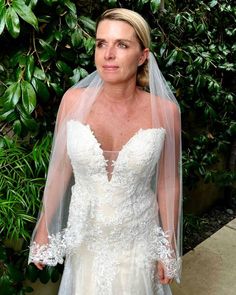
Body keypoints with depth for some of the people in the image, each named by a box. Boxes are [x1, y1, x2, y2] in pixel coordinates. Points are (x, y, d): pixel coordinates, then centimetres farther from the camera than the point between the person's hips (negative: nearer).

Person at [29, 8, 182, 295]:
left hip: (136, 238, -1)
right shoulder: (74, 100, -13)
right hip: (84, 235, 1)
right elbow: (60, 169, -3)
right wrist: (43, 229, 2)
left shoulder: (164, 111, -16)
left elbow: (168, 183, -6)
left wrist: (170, 246, -1)